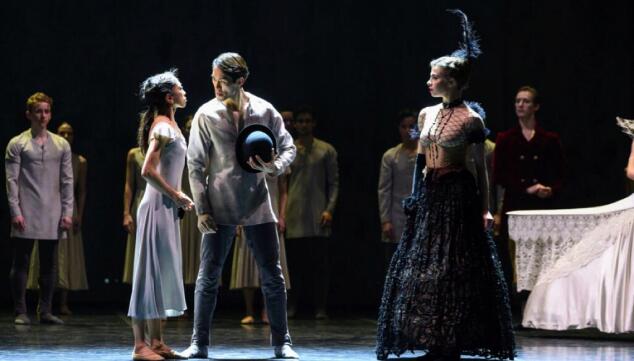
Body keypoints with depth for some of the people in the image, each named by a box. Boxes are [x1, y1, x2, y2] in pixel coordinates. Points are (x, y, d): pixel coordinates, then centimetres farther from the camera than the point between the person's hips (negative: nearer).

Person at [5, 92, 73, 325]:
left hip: (52, 217, 3)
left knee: (49, 266, 6)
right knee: (21, 264, -1)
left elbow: (67, 181, 10)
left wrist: (67, 212, 2)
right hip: (26, 216, -3)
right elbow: (12, 180, -2)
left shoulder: (62, 145, 12)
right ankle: (20, 312, 3)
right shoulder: (17, 144, 2)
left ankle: (45, 311, 12)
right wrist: (15, 212, -11)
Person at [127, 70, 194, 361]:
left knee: (163, 273, 11)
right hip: (158, 206, -10)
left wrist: (179, 196, 11)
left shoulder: (168, 124, 15)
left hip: (167, 206, 10)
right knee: (151, 273, -8)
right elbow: (148, 170, -22)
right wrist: (176, 196, -15)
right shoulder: (163, 126, -14)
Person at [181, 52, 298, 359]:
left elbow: (288, 147, 7)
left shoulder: (264, 111, -3)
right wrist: (201, 209, -8)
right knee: (208, 275, 1)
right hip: (219, 207, -1)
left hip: (257, 206, 1)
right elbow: (196, 165, -3)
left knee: (272, 275, 3)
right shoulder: (206, 115, -5)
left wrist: (275, 167, -16)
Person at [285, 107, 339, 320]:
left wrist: (329, 209, -6)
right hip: (294, 217, 1)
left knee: (319, 262, -2)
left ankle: (321, 308, 0)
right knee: (294, 261, 0)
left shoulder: (326, 151, 7)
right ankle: (292, 305, 7)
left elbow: (334, 183, 5)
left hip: (318, 216, -1)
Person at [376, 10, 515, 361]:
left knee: (453, 269, -3)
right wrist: (415, 195, 10)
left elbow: (481, 166, -6)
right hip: (428, 195, 7)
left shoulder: (471, 119, -8)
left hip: (457, 195, -7)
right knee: (420, 266, 6)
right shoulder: (427, 114, 10)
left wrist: (484, 209, -8)